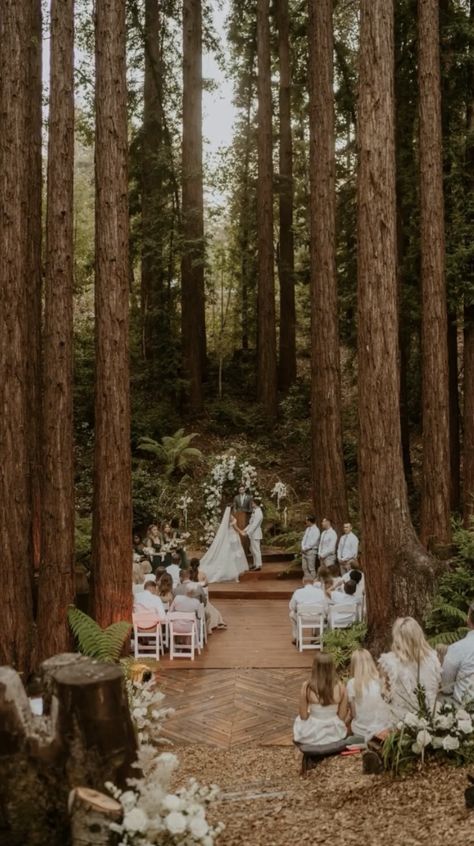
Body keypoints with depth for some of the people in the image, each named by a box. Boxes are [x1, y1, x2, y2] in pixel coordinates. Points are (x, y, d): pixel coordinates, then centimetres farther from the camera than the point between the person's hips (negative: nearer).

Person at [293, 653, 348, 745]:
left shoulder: (307, 687, -21)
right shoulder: (340, 687, -16)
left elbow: (303, 716, -11)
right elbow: (342, 716, -6)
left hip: (312, 734, -2)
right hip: (335, 734, 2)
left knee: (299, 720, 33)